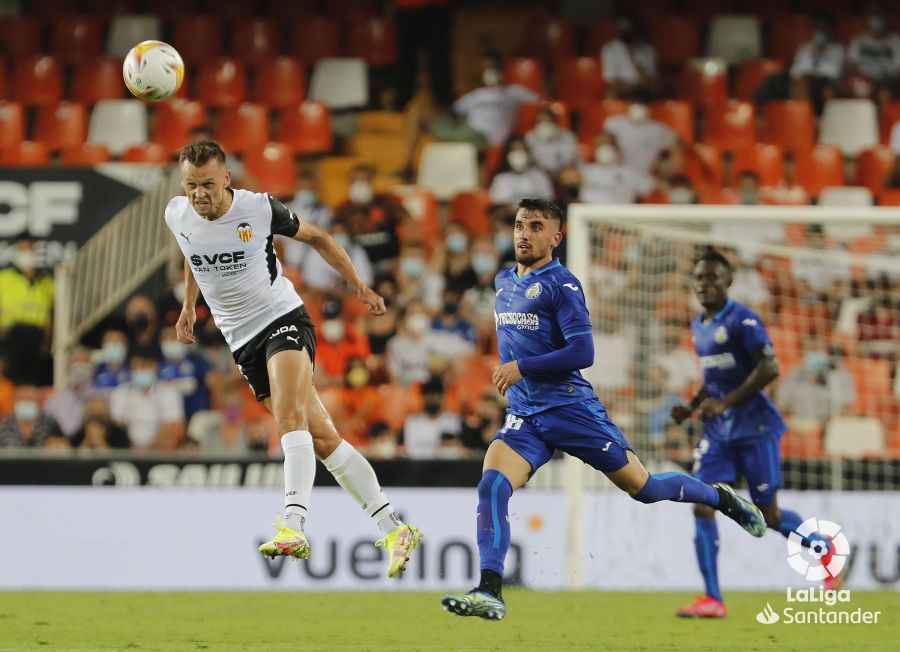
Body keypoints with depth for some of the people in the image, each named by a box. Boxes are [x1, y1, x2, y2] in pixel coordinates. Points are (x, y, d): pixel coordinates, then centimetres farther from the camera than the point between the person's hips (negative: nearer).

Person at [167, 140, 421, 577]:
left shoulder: (260, 209, -14)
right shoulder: (177, 216, -3)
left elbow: (316, 237, 4)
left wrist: (359, 286, 6)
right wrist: (189, 305, 21)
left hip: (283, 318, -4)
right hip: (242, 341, 4)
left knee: (289, 416, -29)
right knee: (320, 438, 1)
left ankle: (293, 527, -40)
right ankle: (393, 528, 6)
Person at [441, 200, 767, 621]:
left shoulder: (561, 284, -9)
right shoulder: (503, 282, 13)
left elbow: (583, 353, -17)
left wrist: (522, 368, -19)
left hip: (571, 409, -5)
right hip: (523, 417, 5)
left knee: (642, 488, 5)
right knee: (491, 485, -21)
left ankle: (723, 499, 32)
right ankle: (489, 593, -28)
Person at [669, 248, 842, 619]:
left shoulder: (742, 320, -12)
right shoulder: (698, 328, 13)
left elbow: (769, 368, -20)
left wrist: (725, 402, -23)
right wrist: (692, 407, 9)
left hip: (754, 426, -7)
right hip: (718, 430, 7)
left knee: (769, 516, -1)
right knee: (701, 505, -9)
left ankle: (823, 547, 30)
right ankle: (712, 600, -9)